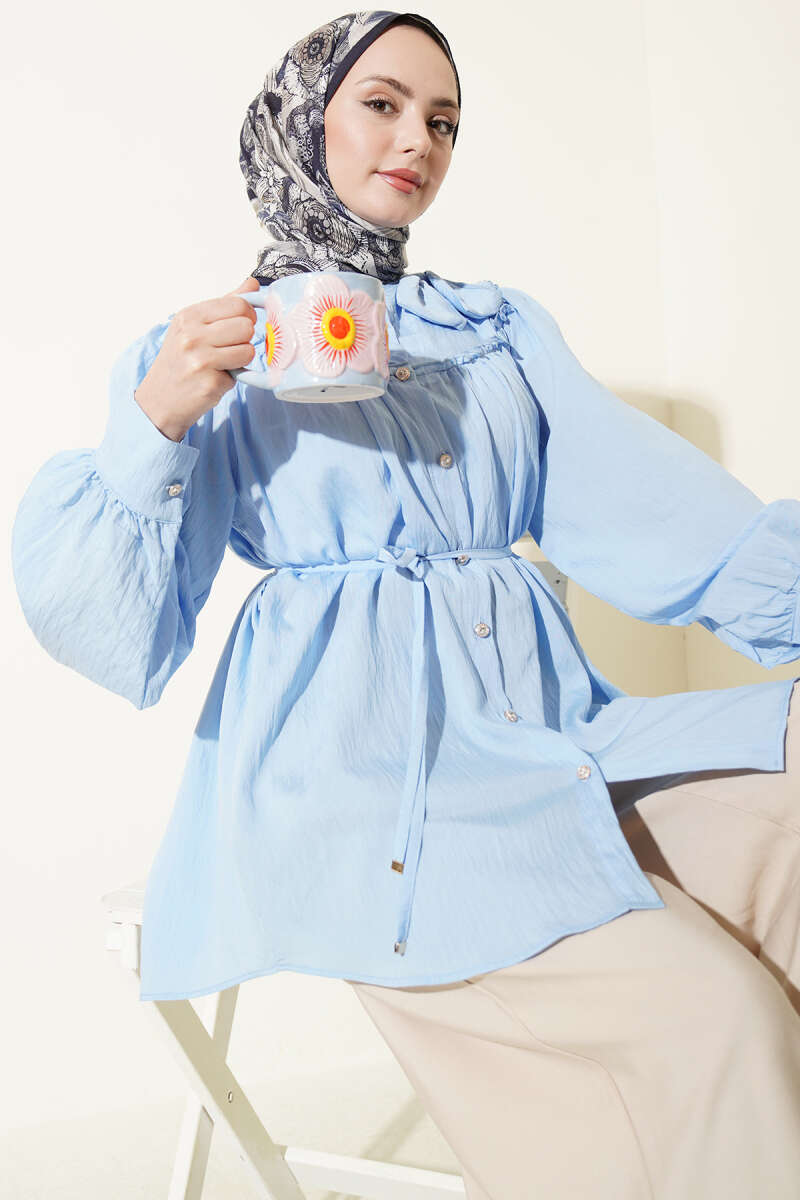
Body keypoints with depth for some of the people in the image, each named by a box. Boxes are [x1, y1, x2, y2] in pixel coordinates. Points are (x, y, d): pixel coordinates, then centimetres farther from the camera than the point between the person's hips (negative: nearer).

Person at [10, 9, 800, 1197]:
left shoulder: (503, 329, 20)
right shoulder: (209, 357, 9)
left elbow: (649, 507, 7)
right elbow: (122, 634, 2)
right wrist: (155, 428, -13)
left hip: (547, 721, 5)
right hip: (355, 750, -5)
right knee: (701, 1016, -23)